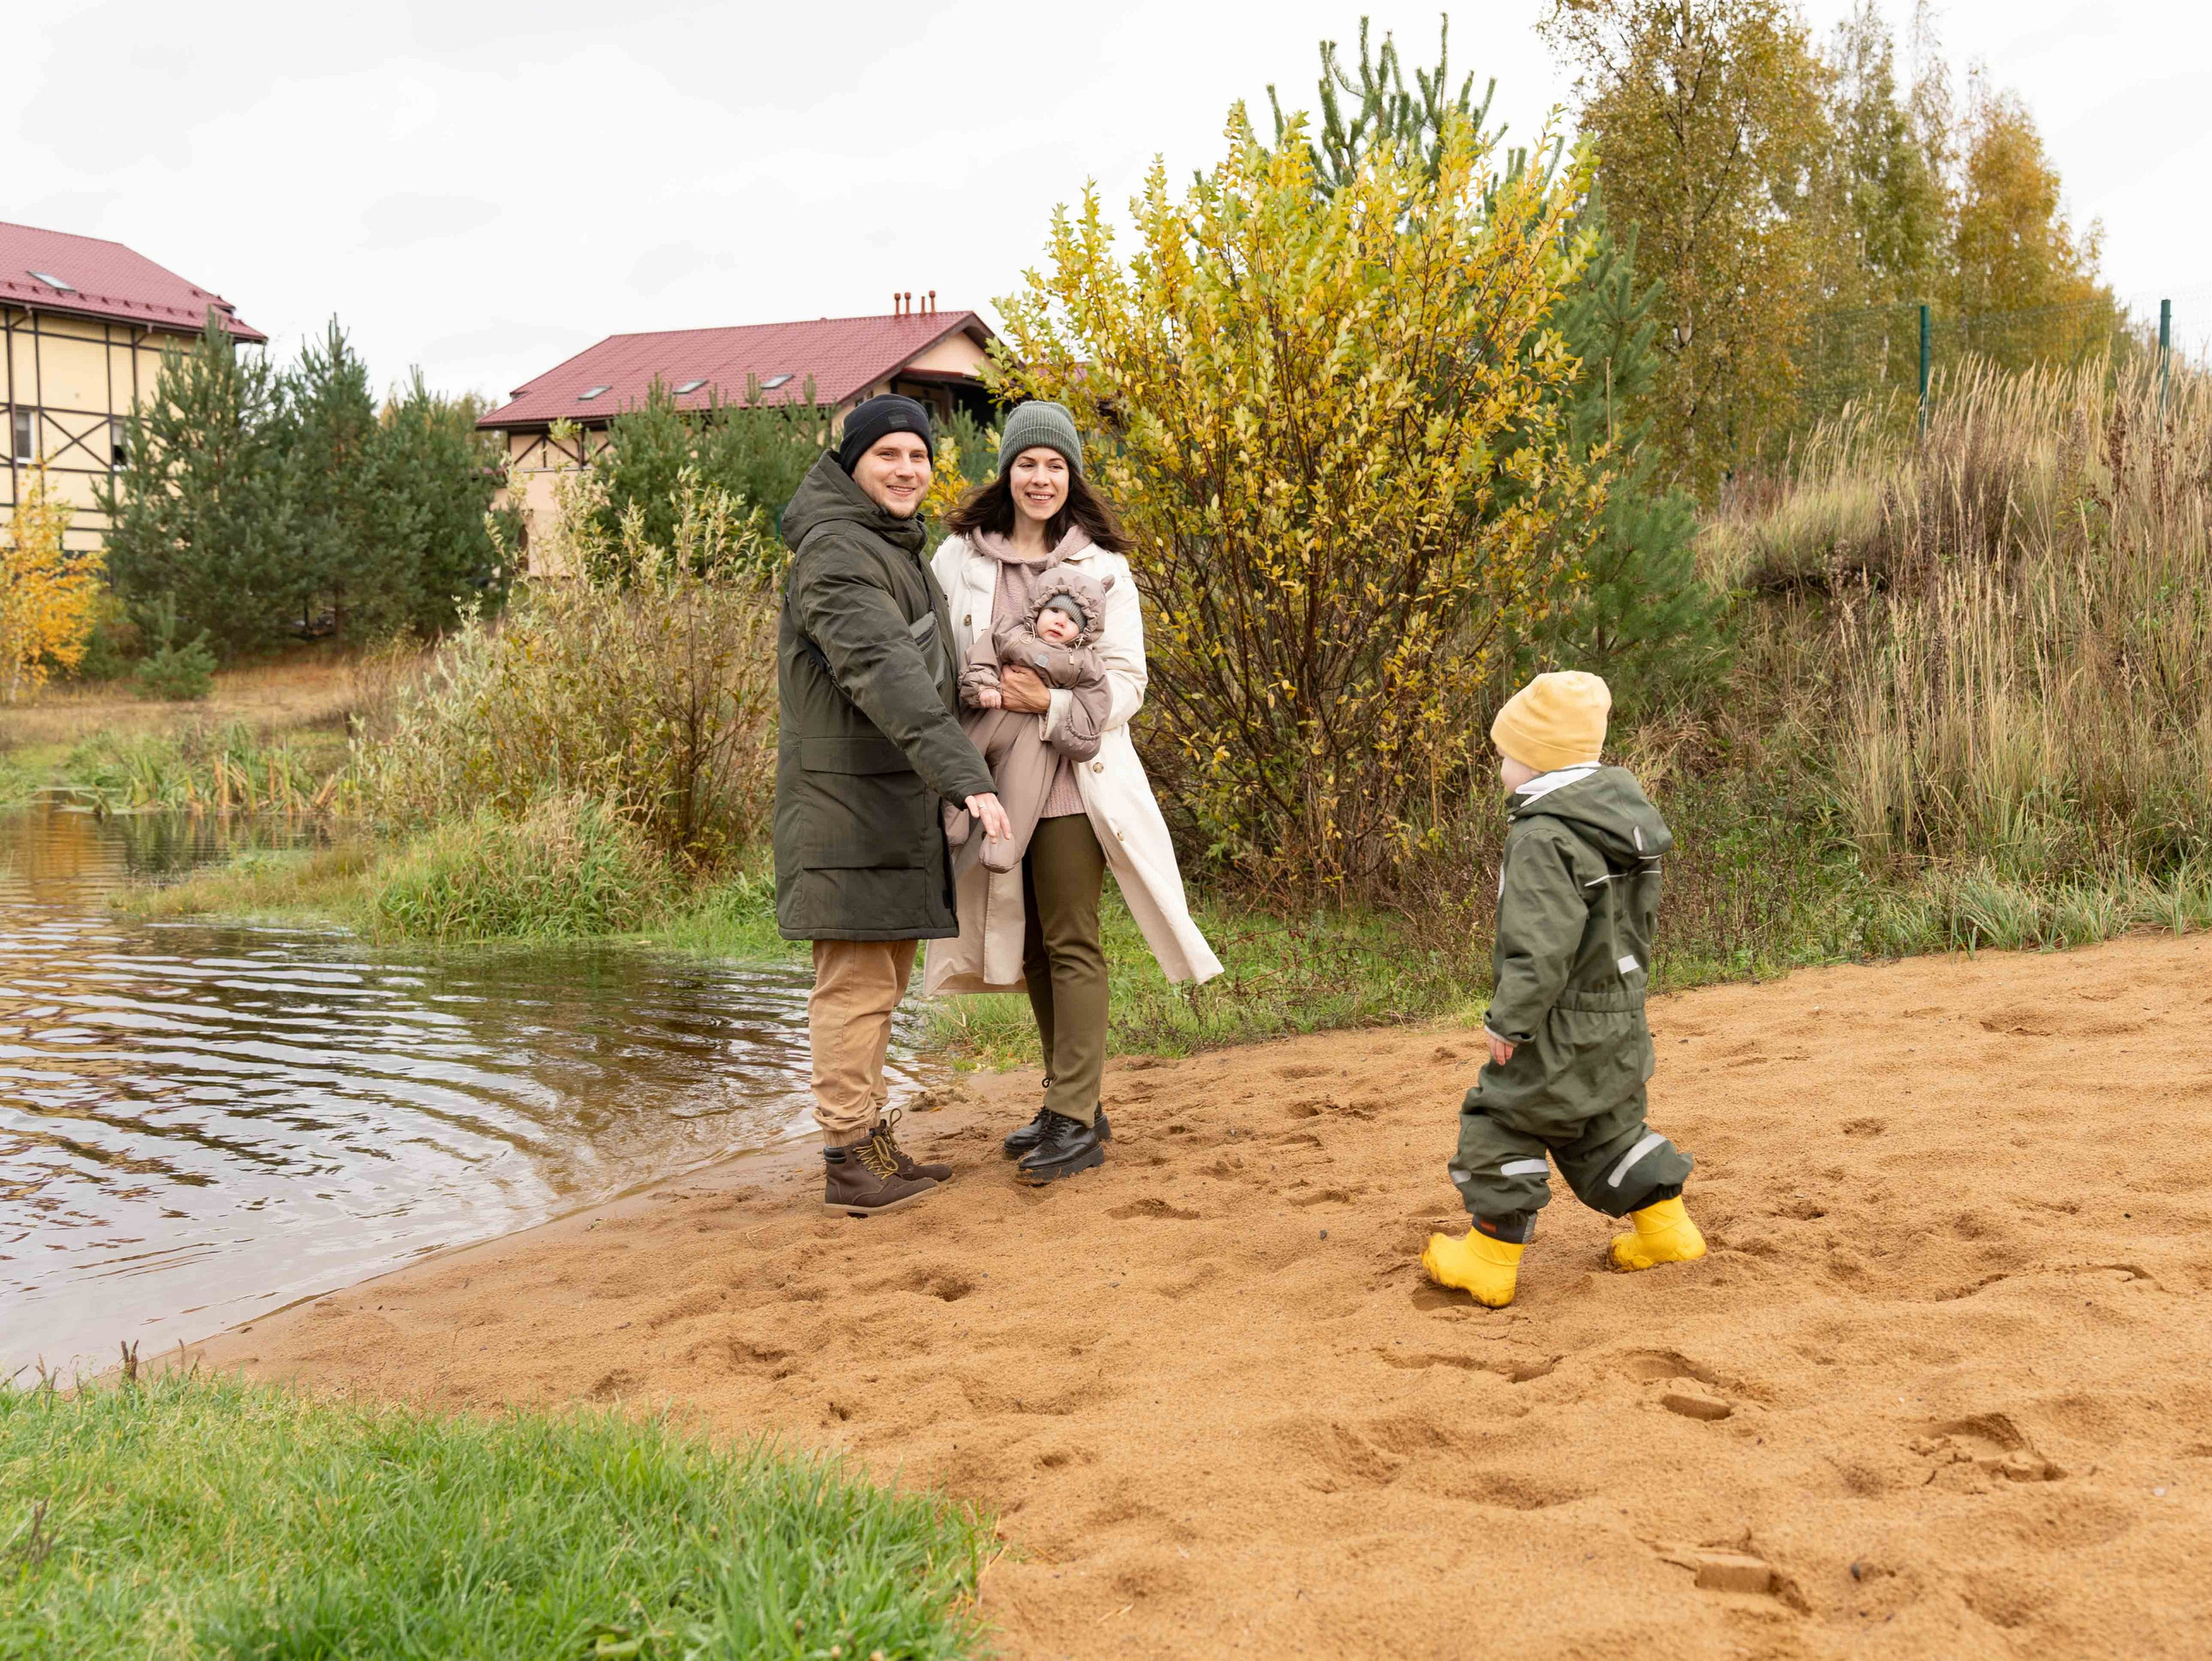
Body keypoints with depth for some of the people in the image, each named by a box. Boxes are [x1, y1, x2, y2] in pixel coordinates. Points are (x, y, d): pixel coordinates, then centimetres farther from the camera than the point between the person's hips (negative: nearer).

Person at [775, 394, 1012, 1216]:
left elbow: (923, 670, 26)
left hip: (895, 798, 10)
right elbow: (883, 672, -29)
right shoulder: (837, 553, -16)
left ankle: (872, 1140, 24)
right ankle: (849, 1160, -1)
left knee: (881, 978, 15)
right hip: (845, 799, -10)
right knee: (856, 981, -7)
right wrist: (965, 776, -38)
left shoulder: (898, 548, 18)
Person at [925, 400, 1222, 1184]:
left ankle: (1075, 1121, 0)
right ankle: (1072, 1103, 24)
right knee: (1028, 944, 11)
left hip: (1071, 776, -3)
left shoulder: (1101, 566, 0)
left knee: (1071, 943, -4)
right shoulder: (960, 558, 4)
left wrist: (1051, 704, -19)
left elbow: (1126, 681, -3)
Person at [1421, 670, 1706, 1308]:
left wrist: (1509, 1018, -18)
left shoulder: (1543, 838, -23)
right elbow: (1641, 916, 14)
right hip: (1622, 1017, 9)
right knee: (1607, 1127, 23)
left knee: (1504, 1122, 4)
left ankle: (1491, 1259, 11)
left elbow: (1542, 949, -27)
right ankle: (1664, 1226, 27)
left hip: (1563, 1027, -9)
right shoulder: (1623, 815, 6)